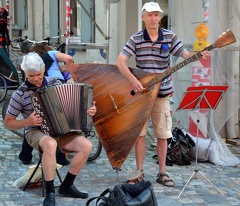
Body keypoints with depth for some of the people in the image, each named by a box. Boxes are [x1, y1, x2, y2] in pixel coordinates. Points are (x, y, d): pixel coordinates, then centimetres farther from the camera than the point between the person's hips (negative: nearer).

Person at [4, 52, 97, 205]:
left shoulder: (55, 83, 2)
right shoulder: (20, 94, -8)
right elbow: (8, 123, -1)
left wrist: (89, 109, -7)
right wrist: (28, 122, -18)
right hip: (36, 132, -4)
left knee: (86, 145, -21)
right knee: (50, 144, -40)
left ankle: (67, 186, -5)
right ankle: (50, 192, -27)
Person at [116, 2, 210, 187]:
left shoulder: (169, 36, 1)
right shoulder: (136, 39, -3)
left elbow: (186, 55, -1)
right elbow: (120, 61, -9)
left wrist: (199, 55, -23)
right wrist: (133, 80, -22)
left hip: (162, 93, 1)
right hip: (140, 91, -1)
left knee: (163, 134, 6)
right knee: (139, 132, 2)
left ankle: (162, 173, 17)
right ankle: (139, 171, 12)